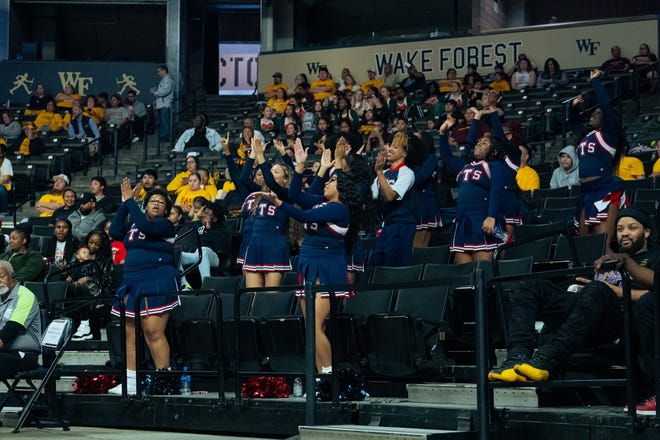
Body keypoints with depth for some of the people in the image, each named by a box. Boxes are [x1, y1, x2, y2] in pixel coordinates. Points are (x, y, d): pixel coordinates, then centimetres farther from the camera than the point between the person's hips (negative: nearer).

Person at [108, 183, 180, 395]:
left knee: (154, 332, -14)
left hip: (157, 281, -7)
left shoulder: (165, 225, -1)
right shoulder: (133, 224, 18)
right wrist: (124, 203, 1)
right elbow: (115, 232, 3)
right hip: (131, 280, 7)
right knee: (129, 332, 7)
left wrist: (130, 200, -10)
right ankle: (130, 382, 13)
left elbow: (144, 226, -18)